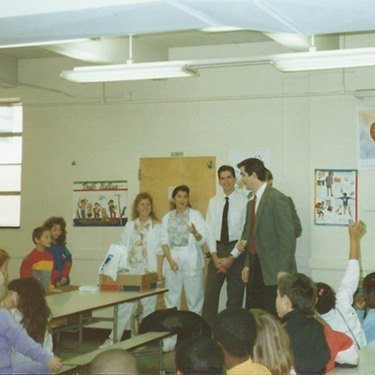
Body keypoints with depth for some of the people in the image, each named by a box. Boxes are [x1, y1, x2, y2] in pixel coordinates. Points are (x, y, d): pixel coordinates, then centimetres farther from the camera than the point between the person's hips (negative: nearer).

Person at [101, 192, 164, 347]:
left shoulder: (157, 226, 3)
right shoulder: (130, 225, 10)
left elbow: (159, 251, 1)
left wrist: (159, 271, -7)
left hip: (149, 273, -2)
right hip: (131, 271, 2)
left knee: (147, 307, 3)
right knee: (124, 308, -1)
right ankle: (113, 339, 2)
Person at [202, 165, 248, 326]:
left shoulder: (244, 201, -5)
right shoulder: (213, 202, 8)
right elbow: (209, 230, 6)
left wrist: (231, 257, -12)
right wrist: (214, 256, -5)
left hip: (236, 251, -3)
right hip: (217, 249, 3)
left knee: (235, 295, 4)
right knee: (210, 294, 2)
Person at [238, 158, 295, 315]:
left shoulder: (277, 199, -12)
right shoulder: (251, 203, 16)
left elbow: (287, 235, -15)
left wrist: (283, 269, -18)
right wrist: (247, 265, 16)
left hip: (273, 271, -8)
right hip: (256, 269, 8)